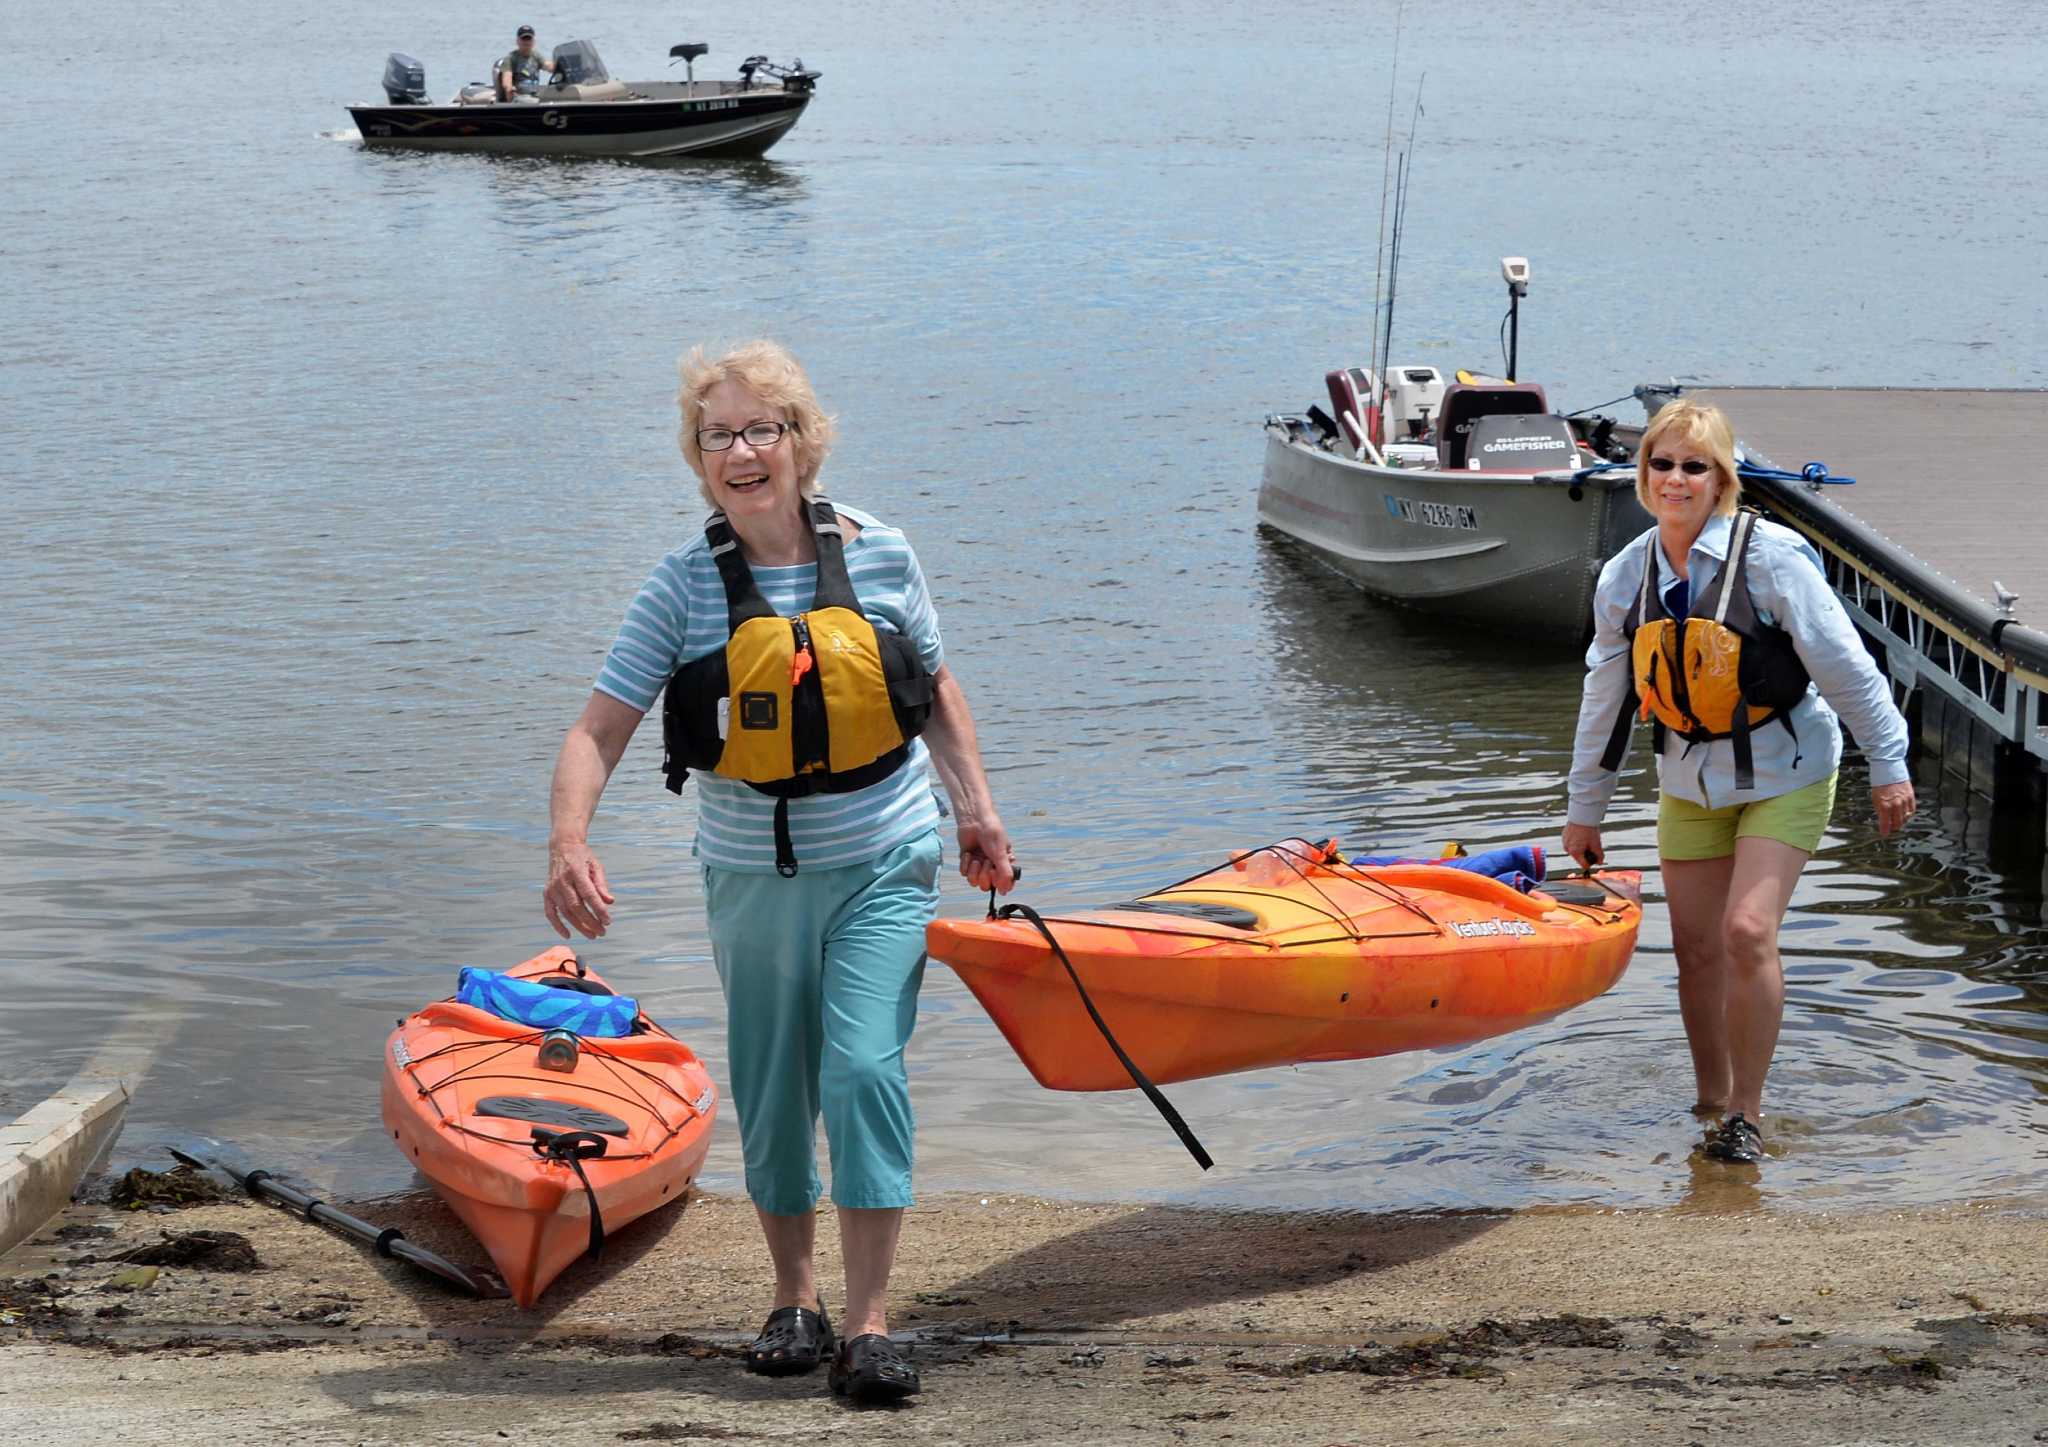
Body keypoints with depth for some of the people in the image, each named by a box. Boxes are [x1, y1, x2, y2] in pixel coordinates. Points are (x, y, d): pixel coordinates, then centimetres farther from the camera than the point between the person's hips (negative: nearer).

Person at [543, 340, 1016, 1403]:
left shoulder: (877, 554, -4)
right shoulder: (685, 585, -8)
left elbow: (936, 690, 12)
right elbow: (599, 730, -10)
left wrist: (976, 809, 8)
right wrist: (568, 843, -26)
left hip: (882, 862, -1)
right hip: (754, 876, 1)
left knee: (863, 1067, -15)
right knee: (772, 1095, 9)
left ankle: (870, 1325, -10)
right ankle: (793, 1299, 29)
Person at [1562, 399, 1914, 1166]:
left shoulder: (1770, 556, -19)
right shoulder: (1626, 577, -3)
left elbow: (1845, 666, -13)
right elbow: (1605, 697, 7)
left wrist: (1887, 765, -10)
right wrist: (1585, 808, 11)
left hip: (1783, 776, -5)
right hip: (1689, 780, 5)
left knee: (1747, 932, -17)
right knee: (1696, 946, 4)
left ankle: (1747, 1113, -4)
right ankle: (1711, 1102, 22)